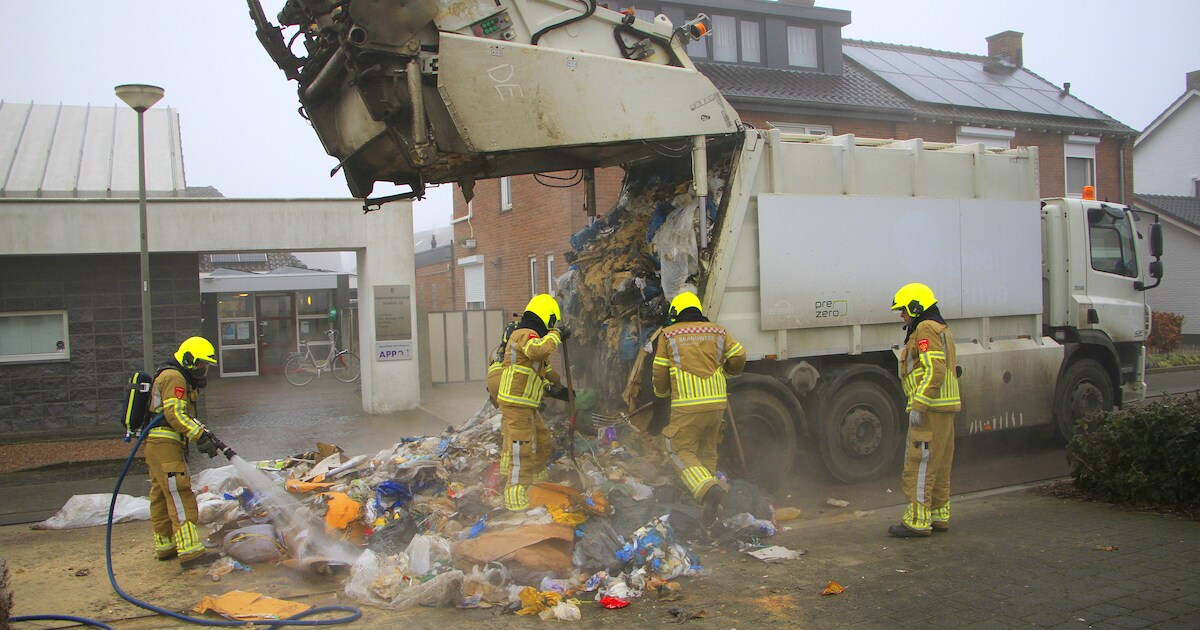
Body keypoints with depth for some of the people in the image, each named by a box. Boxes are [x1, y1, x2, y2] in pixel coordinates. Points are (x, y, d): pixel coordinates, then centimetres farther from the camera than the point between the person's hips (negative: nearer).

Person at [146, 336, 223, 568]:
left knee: (161, 497, 17)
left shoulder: (180, 379, 24)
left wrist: (204, 434, 10)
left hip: (157, 447, 11)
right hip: (165, 446, -11)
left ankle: (165, 545, 27)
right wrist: (201, 436, -24)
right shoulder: (174, 378, -10)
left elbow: (186, 416, 23)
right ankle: (190, 551, -16)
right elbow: (175, 414, -21)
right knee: (181, 498, -14)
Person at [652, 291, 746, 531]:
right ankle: (710, 504, 21)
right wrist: (728, 371, 30)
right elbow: (738, 357, 7)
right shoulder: (717, 332, 11)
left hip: (687, 405, -4)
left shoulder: (668, 335, 4)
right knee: (707, 450, 19)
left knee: (681, 451, 4)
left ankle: (709, 490, -20)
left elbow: (660, 373, 5)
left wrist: (661, 392, 26)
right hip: (717, 401, 4)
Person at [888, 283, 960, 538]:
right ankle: (939, 516, 21)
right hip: (944, 409, 11)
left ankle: (918, 521, -6)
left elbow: (934, 371, -22)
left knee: (919, 464, -8)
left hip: (929, 410, -11)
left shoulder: (926, 329, -12)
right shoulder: (941, 329, 21)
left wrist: (918, 406, -23)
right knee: (939, 466, 15)